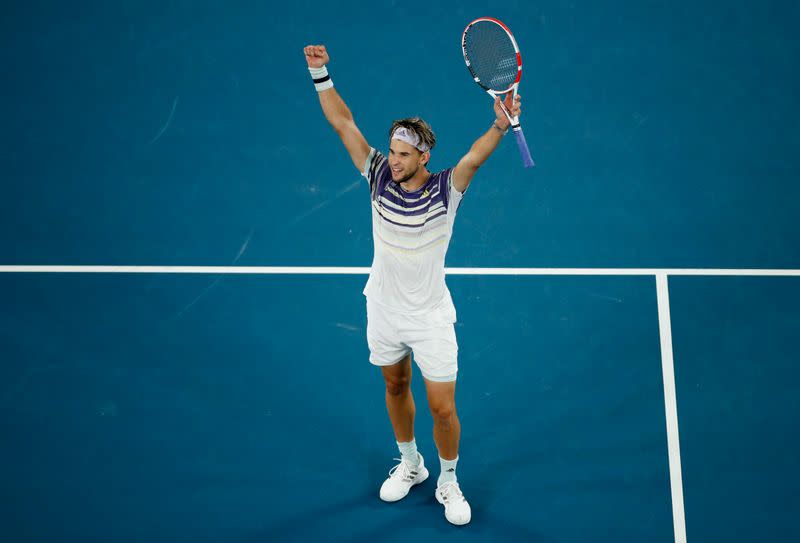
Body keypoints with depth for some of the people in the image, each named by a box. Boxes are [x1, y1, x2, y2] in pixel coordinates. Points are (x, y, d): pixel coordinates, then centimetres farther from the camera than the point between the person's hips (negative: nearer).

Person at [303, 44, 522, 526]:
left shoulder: (446, 190, -18)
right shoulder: (380, 177, -10)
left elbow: (476, 156, -36)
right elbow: (343, 123, -12)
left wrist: (502, 125, -54)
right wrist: (321, 75, -20)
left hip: (431, 318, -3)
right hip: (384, 311, 4)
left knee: (443, 408, 1)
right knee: (396, 388, 21)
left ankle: (449, 482, 26)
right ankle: (409, 464, 45)